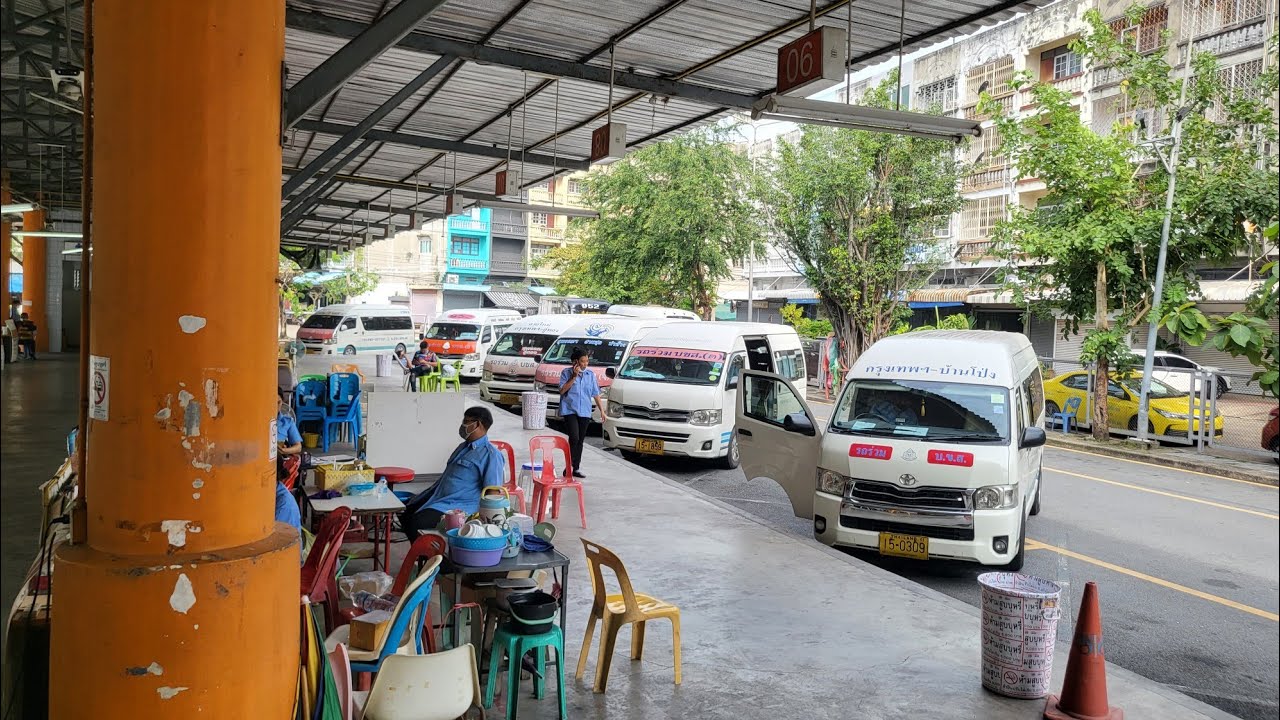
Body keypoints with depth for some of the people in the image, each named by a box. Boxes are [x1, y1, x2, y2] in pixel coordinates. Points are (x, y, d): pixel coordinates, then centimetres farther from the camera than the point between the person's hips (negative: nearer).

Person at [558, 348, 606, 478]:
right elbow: (562, 390, -9)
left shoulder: (591, 375, 10)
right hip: (570, 410, -4)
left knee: (580, 440, 7)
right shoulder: (566, 372, 0)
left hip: (585, 412, 4)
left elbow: (596, 394, 13)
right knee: (574, 438, -17)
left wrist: (602, 410, 7)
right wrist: (574, 377, -13)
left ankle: (576, 468, 14)